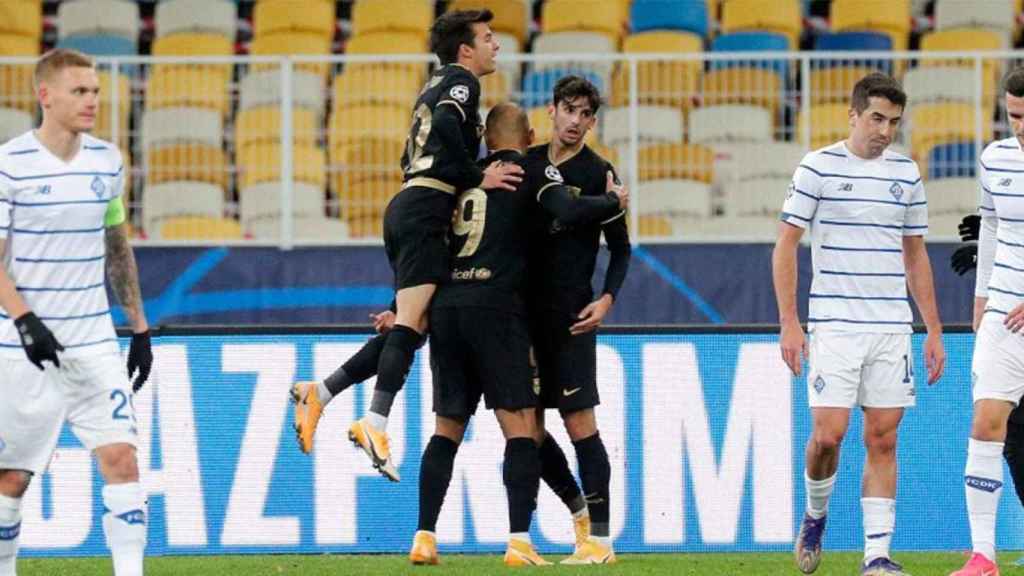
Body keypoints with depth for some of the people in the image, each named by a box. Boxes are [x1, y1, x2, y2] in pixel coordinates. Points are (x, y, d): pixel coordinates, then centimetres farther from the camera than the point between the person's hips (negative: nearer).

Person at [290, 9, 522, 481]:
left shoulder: (436, 87, 26)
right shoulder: (461, 81, -1)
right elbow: (446, 127, -21)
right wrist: (477, 177, -15)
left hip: (406, 207, 10)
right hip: (426, 208, -10)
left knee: (410, 324, 11)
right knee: (411, 322, -18)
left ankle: (319, 393, 9)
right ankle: (375, 422, -30)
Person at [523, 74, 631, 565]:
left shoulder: (597, 173, -1)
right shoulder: (526, 164, 11)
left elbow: (620, 249, 3)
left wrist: (606, 299, -12)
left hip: (570, 317, -5)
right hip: (526, 312, 5)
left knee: (579, 422, -9)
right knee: (527, 424, 6)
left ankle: (599, 538, -8)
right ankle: (580, 510, 23)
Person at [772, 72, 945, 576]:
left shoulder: (906, 173, 10)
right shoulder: (817, 168, -3)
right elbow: (785, 246, -1)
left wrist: (933, 330, 13)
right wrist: (789, 323, -8)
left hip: (892, 327, 3)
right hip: (835, 324, -3)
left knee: (882, 440, 0)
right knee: (828, 433, -10)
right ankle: (815, 516, 18)